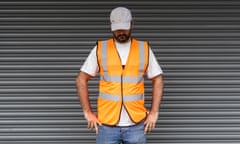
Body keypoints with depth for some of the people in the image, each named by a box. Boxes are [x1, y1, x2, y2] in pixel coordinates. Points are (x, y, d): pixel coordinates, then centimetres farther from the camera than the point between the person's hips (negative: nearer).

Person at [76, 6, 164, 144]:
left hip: (136, 125, 1)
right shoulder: (100, 49, 2)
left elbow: (158, 80, 10)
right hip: (107, 125, -1)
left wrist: (154, 113, 2)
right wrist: (88, 112, -1)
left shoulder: (144, 49, 4)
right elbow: (81, 80, 5)